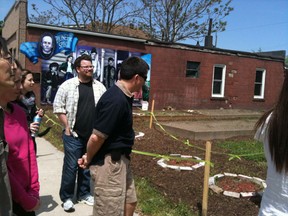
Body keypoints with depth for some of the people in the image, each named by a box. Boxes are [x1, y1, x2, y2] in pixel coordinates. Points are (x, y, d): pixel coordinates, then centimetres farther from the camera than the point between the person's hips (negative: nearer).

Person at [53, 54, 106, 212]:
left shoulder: (99, 87, 6)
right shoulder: (67, 85, -4)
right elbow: (58, 107, -2)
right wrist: (67, 127, -6)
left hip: (93, 135, 3)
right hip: (74, 135, -3)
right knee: (71, 166, 2)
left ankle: (83, 194, 29)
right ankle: (66, 197, 17)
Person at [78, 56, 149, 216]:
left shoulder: (122, 96, 7)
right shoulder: (116, 100, -26)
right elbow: (96, 137, -24)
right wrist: (89, 160, -6)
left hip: (119, 160, 10)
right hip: (109, 162, -10)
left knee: (129, 201, 24)